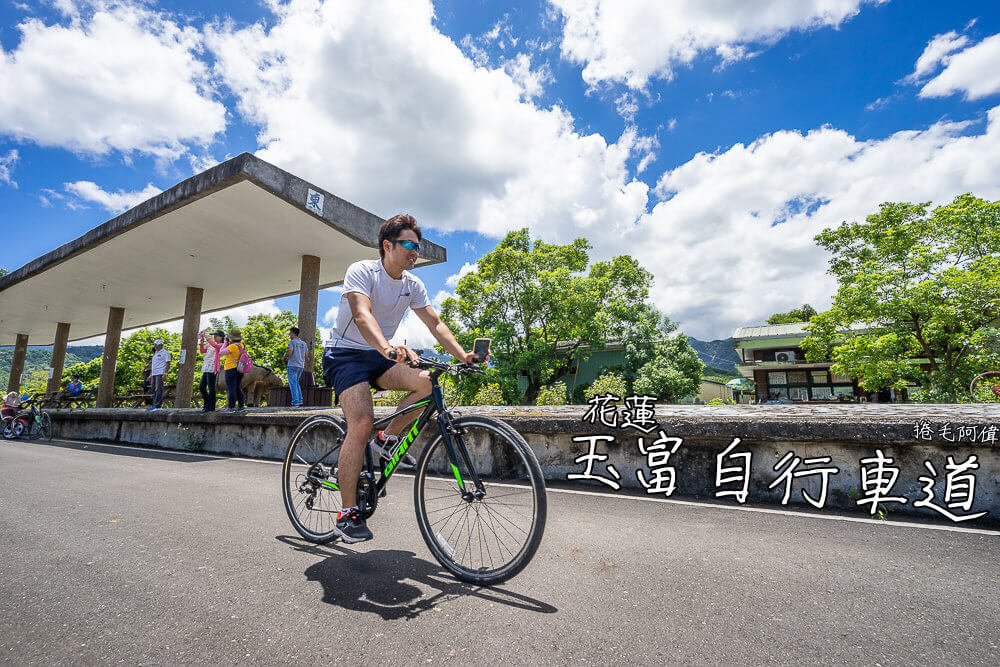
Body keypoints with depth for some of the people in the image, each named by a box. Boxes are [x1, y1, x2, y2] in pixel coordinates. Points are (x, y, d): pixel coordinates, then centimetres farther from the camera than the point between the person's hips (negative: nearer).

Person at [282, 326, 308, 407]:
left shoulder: (292, 342, -5)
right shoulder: (304, 343, 14)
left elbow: (290, 352, -18)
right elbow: (306, 355, 14)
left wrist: (284, 358, -2)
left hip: (292, 365, -6)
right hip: (301, 366, 6)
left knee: (293, 383, -2)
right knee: (296, 382, 18)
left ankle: (295, 401, -6)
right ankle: (300, 399, 11)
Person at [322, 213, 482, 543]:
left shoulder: (413, 285, 3)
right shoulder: (361, 271, -15)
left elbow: (435, 324, 0)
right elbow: (362, 316, -32)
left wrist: (463, 356, -15)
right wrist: (387, 347, -52)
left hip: (378, 356, 6)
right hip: (344, 353, -5)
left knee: (427, 382, -21)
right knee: (362, 424, -23)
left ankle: (386, 439, 1)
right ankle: (347, 514, -8)